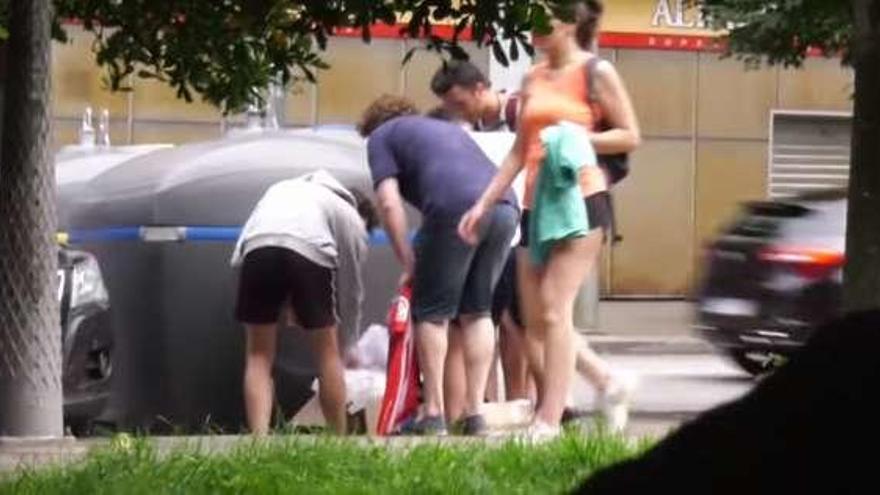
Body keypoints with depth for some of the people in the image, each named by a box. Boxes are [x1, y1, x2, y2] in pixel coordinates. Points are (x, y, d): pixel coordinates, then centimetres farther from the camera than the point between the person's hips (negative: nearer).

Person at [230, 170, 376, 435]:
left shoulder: (283, 189, 42)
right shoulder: (353, 219, 31)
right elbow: (351, 291, 32)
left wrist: (286, 303, 26)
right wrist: (347, 347, 44)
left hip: (256, 246, 2)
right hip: (310, 249, -2)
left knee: (259, 355, 11)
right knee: (327, 352, 16)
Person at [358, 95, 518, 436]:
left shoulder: (381, 136, 20)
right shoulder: (448, 128, 39)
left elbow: (389, 203, 6)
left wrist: (409, 264, 11)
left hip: (456, 209, -6)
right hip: (506, 206, 6)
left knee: (432, 314, 6)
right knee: (478, 312, 15)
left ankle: (434, 414, 3)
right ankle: (475, 414, 12)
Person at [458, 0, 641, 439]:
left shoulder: (596, 73, -1)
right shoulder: (533, 78, 16)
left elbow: (630, 137, -2)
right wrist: (483, 204, 13)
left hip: (580, 200, -7)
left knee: (553, 309, -15)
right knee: (533, 320, 2)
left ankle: (548, 420, -16)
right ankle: (603, 380, 18)